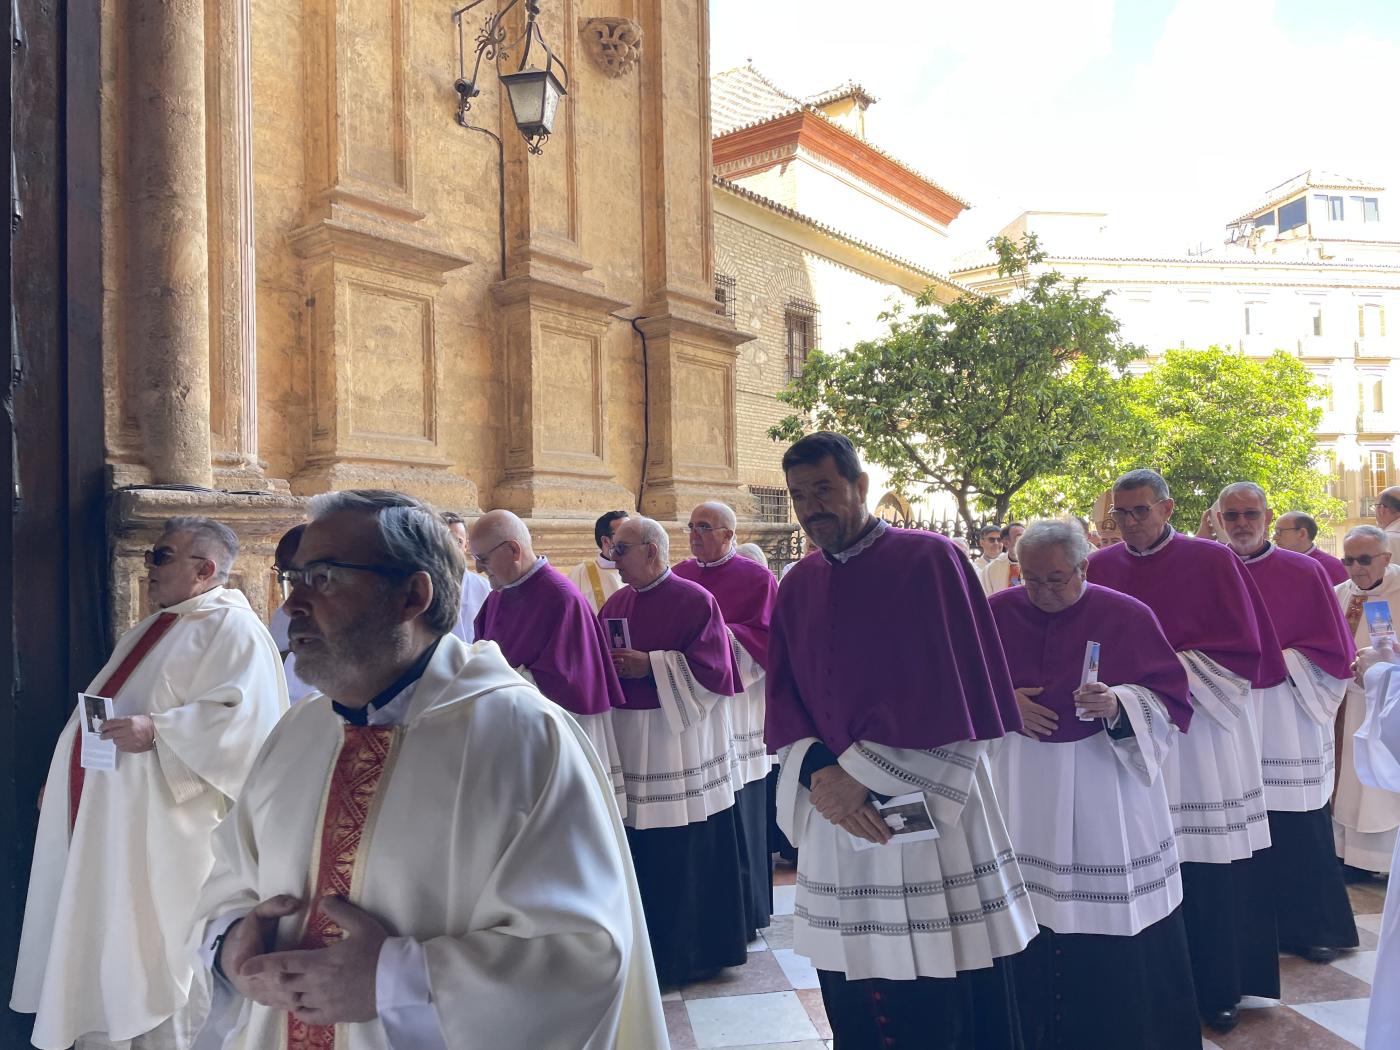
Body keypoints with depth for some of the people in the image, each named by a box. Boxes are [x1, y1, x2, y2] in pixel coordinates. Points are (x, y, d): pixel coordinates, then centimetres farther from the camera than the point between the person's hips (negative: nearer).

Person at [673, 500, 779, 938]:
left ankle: (746, 913, 16)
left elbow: (766, 639, -9)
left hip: (736, 708, -4)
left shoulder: (756, 579, -1)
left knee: (738, 815, 2)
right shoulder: (677, 576, 12)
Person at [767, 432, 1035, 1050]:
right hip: (835, 816, 5)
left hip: (927, 810, -4)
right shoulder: (797, 587, 10)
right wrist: (819, 776, -12)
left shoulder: (929, 560, -6)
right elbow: (784, 706, 7)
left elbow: (955, 698, -12)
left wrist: (861, 776, -14)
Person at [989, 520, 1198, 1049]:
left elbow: (1171, 697, -3)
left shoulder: (1129, 616, -6)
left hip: (1107, 783, -1)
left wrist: (1118, 705, -22)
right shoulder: (997, 613, -1)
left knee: (1116, 926, 5)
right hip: (1022, 787, 2)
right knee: (1024, 917, 8)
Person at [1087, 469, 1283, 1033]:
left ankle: (1219, 987, 19)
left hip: (1203, 727, -2)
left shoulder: (1212, 560, -2)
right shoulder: (1100, 568, 6)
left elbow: (1245, 645, -2)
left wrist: (1177, 667, -12)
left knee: (1212, 869, 2)